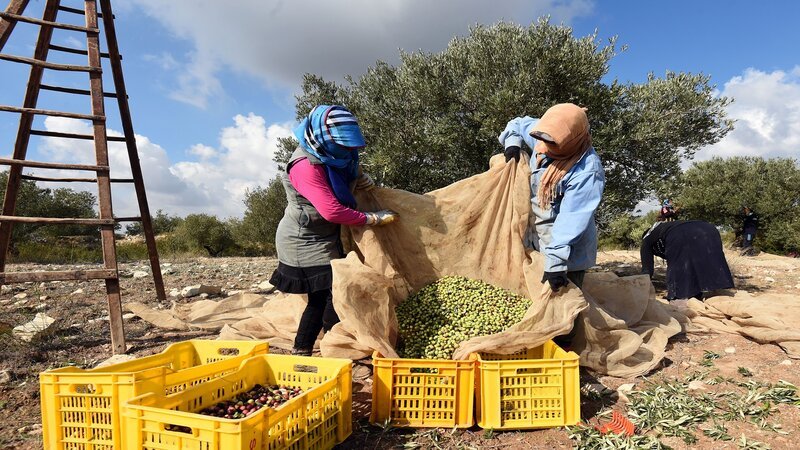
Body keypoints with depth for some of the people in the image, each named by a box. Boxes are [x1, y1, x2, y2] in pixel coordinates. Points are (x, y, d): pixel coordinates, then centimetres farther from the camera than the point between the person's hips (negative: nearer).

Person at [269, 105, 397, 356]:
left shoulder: (333, 156, 2)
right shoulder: (306, 165, -25)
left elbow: (346, 177, 21)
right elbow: (331, 211, -31)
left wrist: (361, 179, -3)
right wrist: (373, 219, -23)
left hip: (324, 239, 9)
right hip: (305, 243, -9)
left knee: (322, 297, 13)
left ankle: (301, 351, 24)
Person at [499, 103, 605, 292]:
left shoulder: (587, 171, -26)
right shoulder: (546, 142, -4)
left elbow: (571, 220, -31)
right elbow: (518, 124, 16)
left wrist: (555, 262, -34)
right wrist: (512, 142, -4)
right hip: (534, 241, 8)